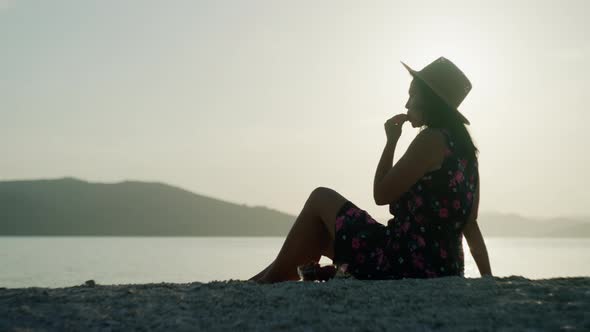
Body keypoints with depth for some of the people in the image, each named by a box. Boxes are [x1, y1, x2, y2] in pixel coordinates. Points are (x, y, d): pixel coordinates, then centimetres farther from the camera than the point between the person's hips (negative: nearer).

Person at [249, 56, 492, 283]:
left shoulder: (432, 139, -12)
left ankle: (271, 282, 11)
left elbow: (381, 194, -11)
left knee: (321, 199, 5)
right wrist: (488, 279, 13)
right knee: (319, 236, 20)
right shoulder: (464, 148, 14)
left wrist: (391, 141, 0)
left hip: (408, 265, -9)